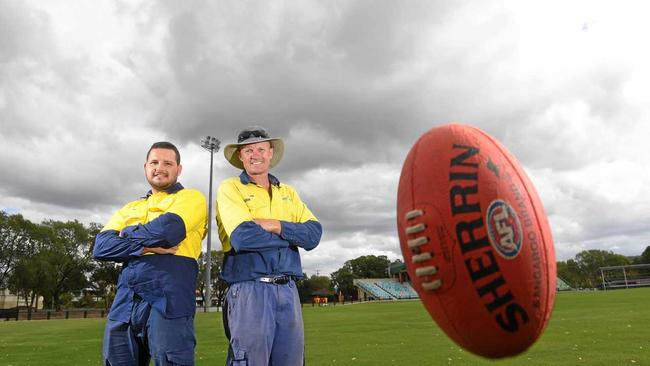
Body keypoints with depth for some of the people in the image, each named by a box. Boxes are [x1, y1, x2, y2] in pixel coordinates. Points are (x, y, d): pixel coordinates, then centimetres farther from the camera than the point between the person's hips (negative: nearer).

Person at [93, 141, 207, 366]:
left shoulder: (191, 198, 6)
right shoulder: (129, 209, 22)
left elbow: (168, 230, -14)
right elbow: (101, 247, 7)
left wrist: (128, 234, 5)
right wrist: (147, 246, -9)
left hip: (169, 300, -5)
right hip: (124, 303, 6)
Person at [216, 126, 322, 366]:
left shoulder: (288, 192, 16)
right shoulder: (230, 188, 1)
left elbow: (314, 234, 2)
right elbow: (243, 237, -16)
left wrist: (276, 225, -13)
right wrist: (292, 236, -3)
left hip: (288, 290, 5)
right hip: (249, 290, -5)